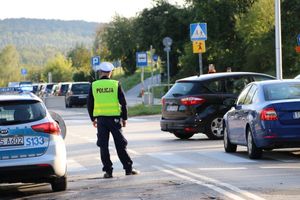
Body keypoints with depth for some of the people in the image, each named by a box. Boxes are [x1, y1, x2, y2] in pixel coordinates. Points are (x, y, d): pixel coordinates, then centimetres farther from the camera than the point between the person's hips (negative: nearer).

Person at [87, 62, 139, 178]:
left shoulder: (94, 85, 2)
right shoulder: (116, 84, -2)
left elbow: (89, 104, 5)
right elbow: (123, 102, -2)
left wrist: (93, 119, 16)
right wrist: (124, 118, 7)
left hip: (101, 119, 1)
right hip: (114, 118, -1)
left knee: (103, 146, 6)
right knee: (120, 145, 6)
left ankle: (108, 171, 4)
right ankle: (128, 169, 7)